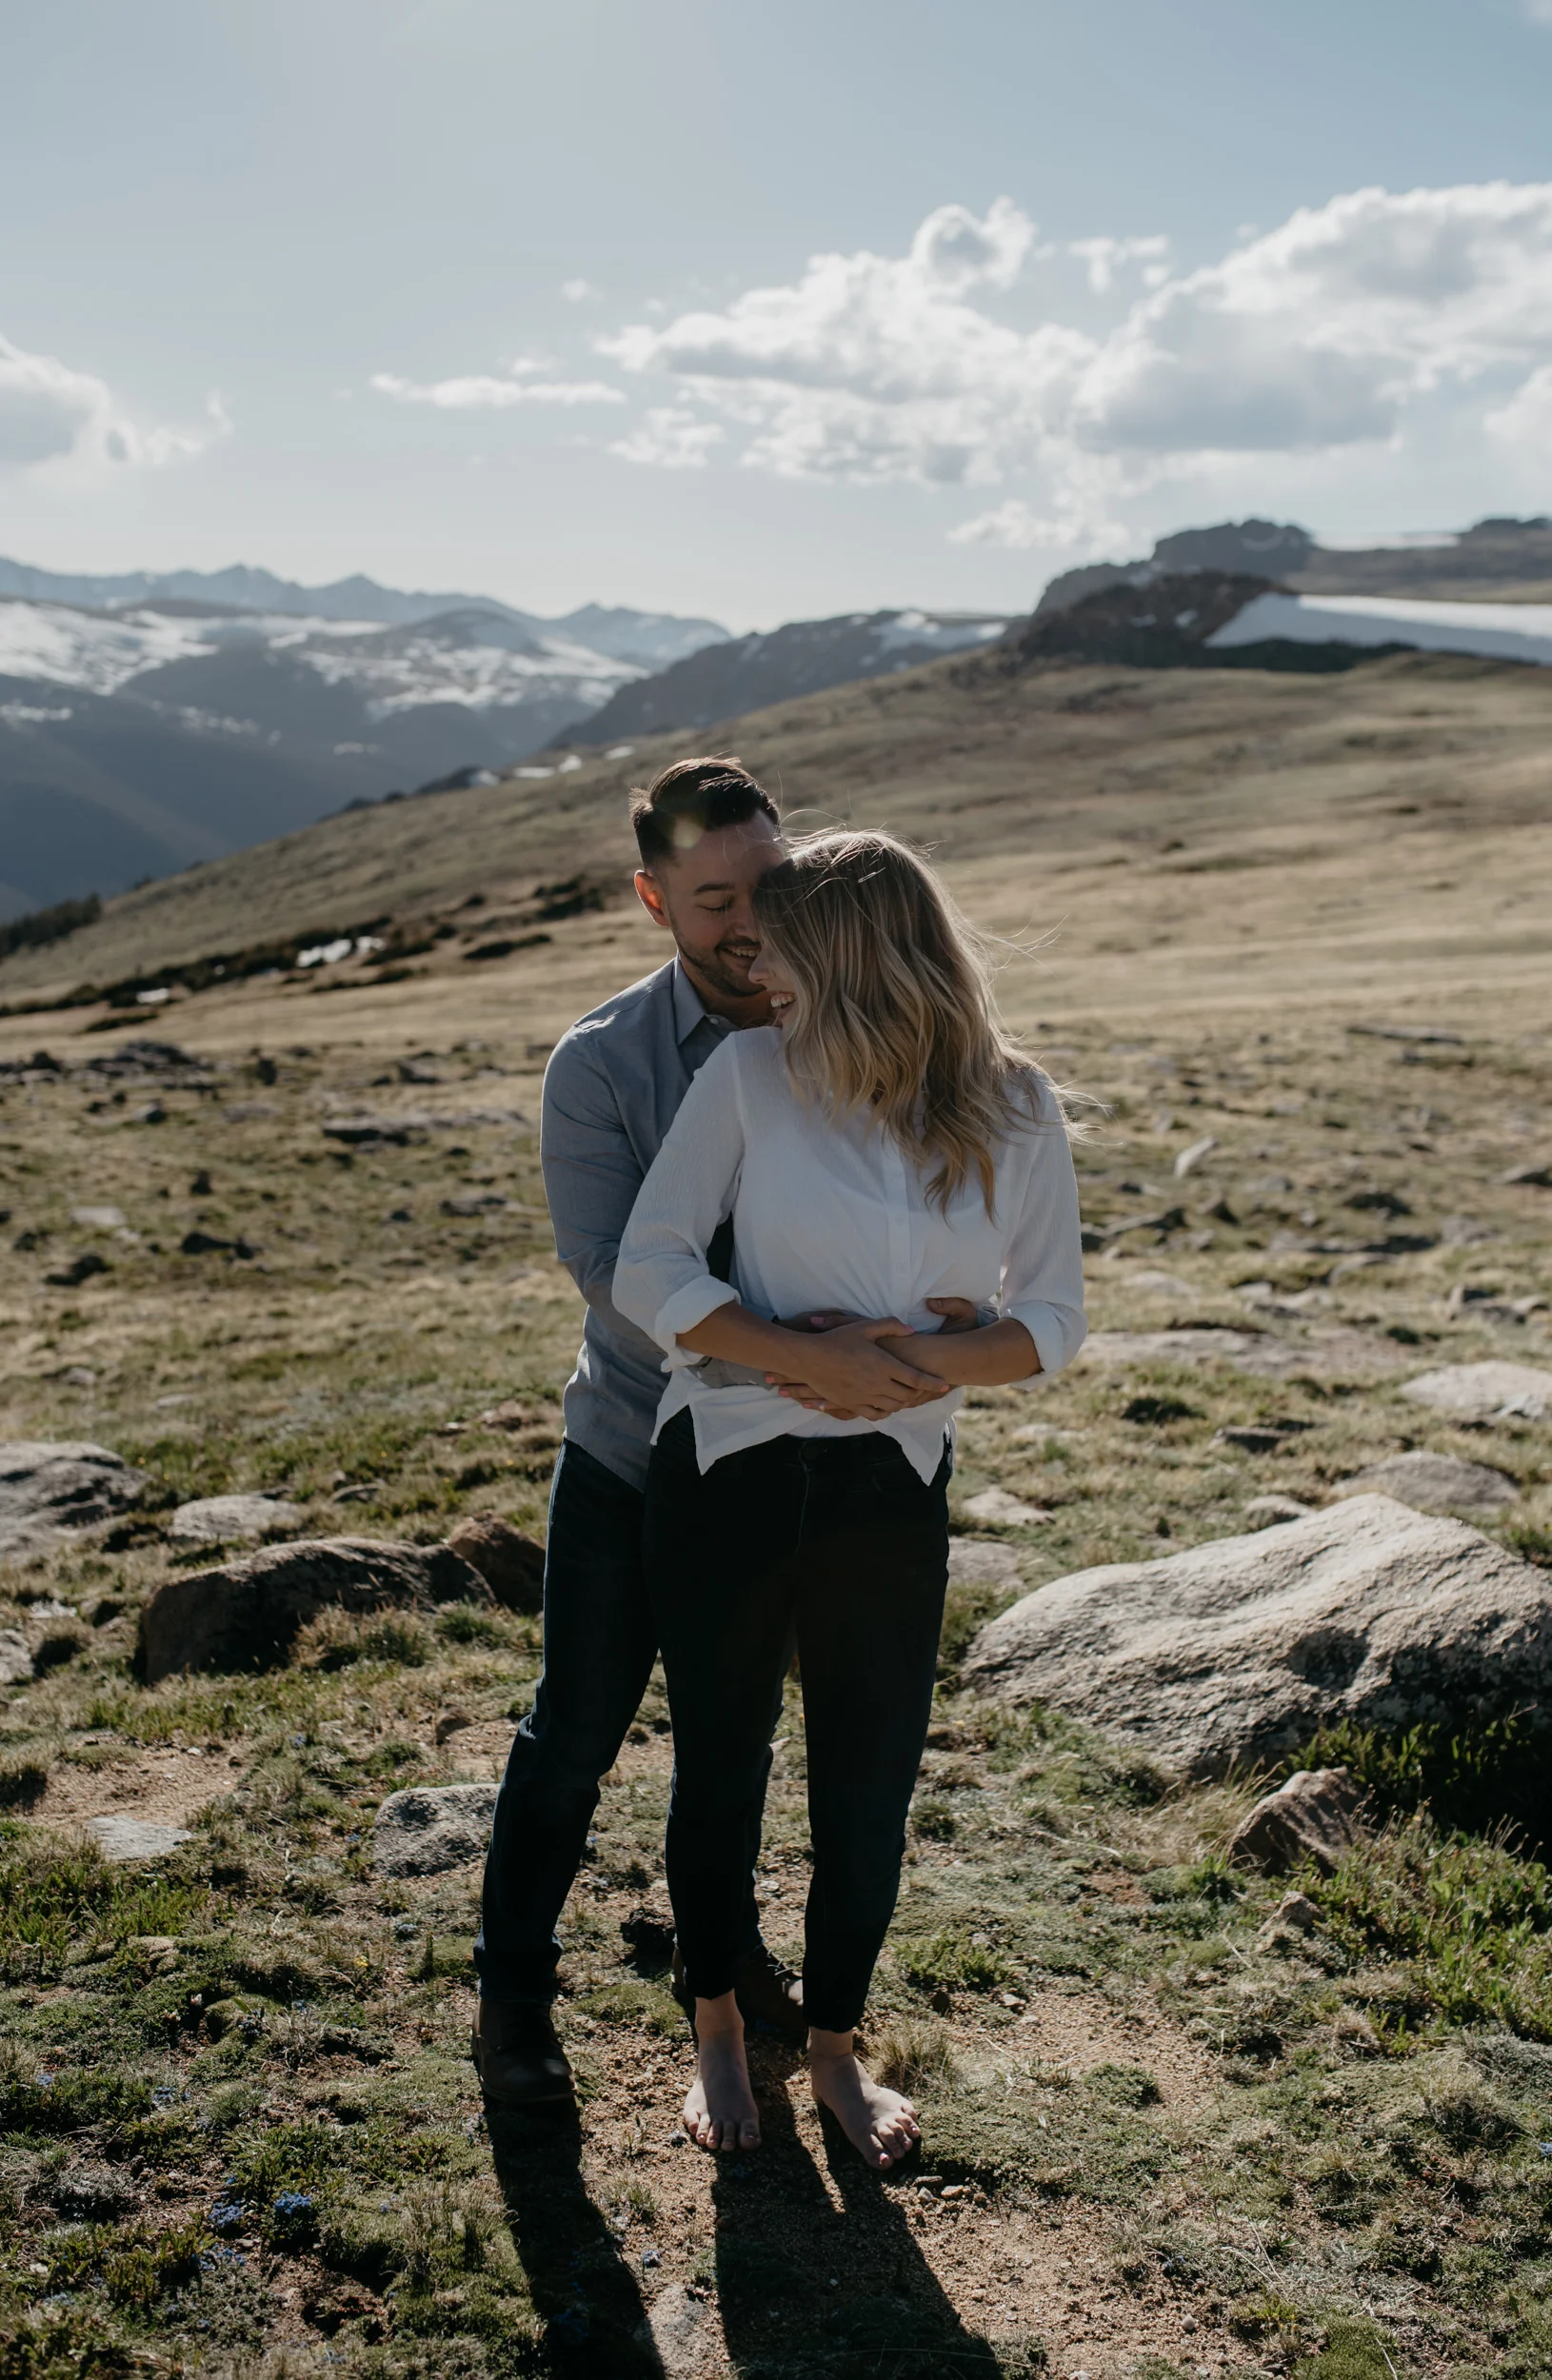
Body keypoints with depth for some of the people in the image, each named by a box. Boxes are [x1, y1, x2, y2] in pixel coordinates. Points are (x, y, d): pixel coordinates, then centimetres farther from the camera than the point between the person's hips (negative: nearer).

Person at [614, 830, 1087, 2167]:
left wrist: (935, 1359, -20)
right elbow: (650, 1272, -10)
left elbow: (1053, 1320, 1)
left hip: (893, 1493, 1)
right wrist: (811, 1360, -22)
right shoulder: (748, 1073, -8)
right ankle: (718, 2032, 39)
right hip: (727, 1472, -1)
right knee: (720, 1766, 14)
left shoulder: (1013, 1110, -4)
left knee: (870, 1785, 12)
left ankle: (837, 2050, 37)